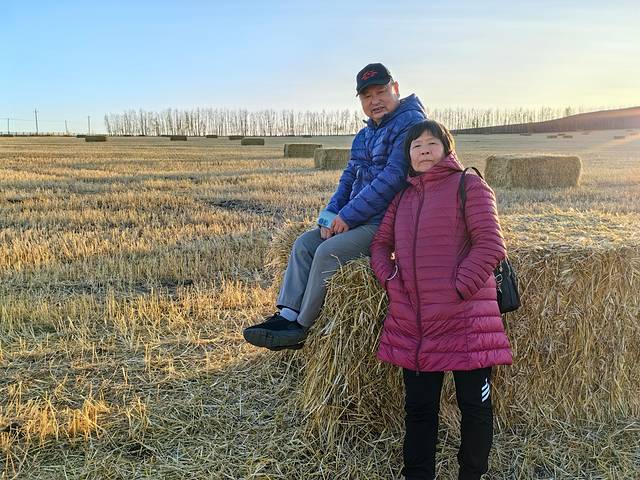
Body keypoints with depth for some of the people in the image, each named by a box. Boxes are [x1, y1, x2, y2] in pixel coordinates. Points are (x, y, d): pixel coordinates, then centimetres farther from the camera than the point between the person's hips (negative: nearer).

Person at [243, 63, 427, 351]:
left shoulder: (411, 122, -12)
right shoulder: (365, 135, 18)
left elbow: (392, 178, -21)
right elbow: (349, 178, 17)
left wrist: (347, 216, -19)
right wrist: (331, 215, -2)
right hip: (359, 219, 9)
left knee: (328, 251, -23)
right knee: (305, 243, -3)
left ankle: (301, 328, -10)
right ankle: (287, 315, -6)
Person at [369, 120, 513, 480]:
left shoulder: (469, 185, -2)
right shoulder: (404, 196, 16)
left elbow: (490, 245, -10)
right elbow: (381, 244, 19)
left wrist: (459, 289, -16)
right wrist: (392, 282, 2)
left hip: (464, 320, -5)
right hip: (412, 323, 5)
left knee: (475, 406, 8)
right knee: (419, 407, 14)